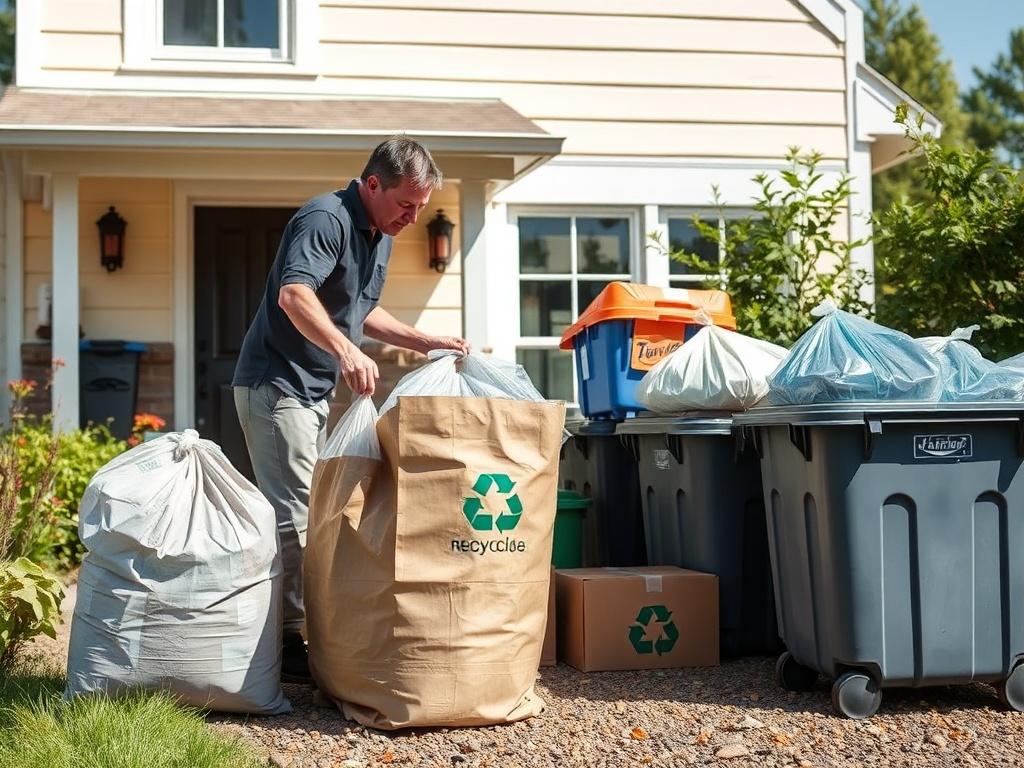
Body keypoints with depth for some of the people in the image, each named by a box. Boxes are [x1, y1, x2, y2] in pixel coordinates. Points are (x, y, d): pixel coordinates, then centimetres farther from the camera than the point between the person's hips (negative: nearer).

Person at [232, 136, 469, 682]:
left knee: (313, 511, 14)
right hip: (276, 384, -10)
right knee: (292, 515, -11)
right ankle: (286, 643, -6)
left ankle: (308, 632, 24)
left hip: (316, 390, 10)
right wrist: (347, 350, -47)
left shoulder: (380, 237, 13)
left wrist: (425, 342, 16)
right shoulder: (326, 219, -18)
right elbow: (293, 293, -35)